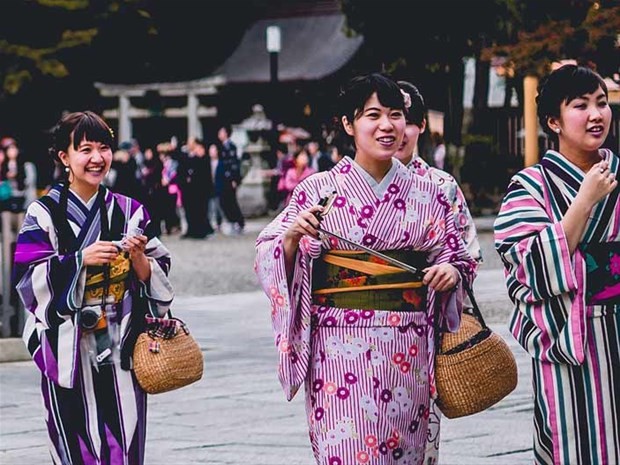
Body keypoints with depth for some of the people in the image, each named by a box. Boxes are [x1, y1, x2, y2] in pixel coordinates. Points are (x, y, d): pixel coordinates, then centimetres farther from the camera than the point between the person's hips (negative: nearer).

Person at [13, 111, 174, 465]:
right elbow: (29, 278, -9)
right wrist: (81, 259, -19)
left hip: (122, 351, 3)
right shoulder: (44, 214, -1)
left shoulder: (130, 212, 9)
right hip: (70, 351, -3)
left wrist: (139, 257, -10)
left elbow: (158, 279, 9)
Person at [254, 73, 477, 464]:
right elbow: (270, 260, 0)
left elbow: (457, 258, 13)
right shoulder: (318, 190, 0)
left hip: (408, 351, 3)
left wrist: (451, 272, -8)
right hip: (341, 348, -3)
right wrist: (293, 235, -19)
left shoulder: (427, 195, 8)